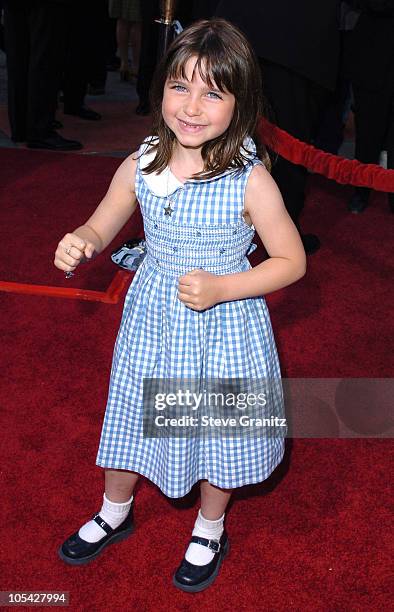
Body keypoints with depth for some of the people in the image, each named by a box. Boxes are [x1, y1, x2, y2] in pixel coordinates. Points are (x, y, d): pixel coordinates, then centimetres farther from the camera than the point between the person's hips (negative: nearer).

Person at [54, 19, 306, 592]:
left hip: (223, 328, -3)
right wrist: (77, 242, -20)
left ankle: (209, 533, 46)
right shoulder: (140, 167, -9)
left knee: (219, 432, 15)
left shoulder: (251, 181, -20)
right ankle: (115, 513, 51)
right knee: (131, 416, 21)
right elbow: (100, 228, 4)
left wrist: (221, 288, -24)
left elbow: (292, 261, -13)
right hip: (152, 319, 4)